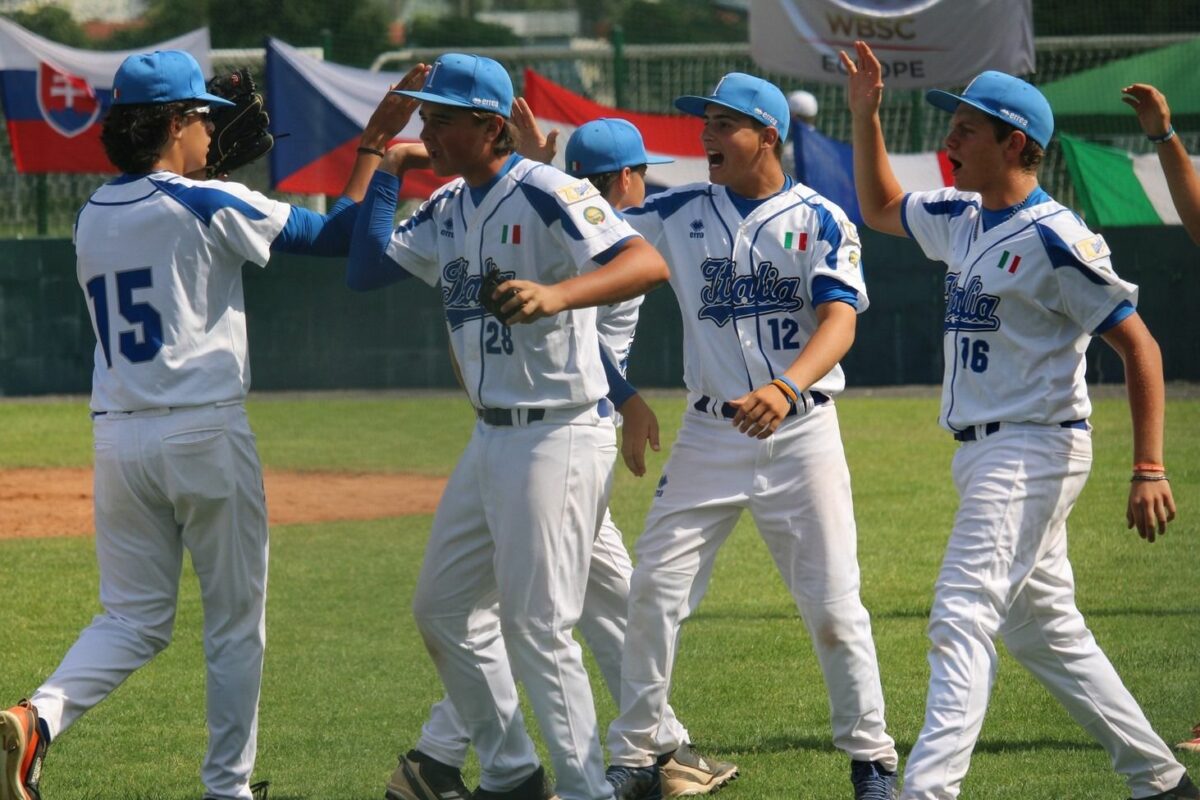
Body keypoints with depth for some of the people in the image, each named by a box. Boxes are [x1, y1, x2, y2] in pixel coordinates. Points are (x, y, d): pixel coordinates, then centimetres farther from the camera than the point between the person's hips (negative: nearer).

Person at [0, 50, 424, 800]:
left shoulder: (93, 218, 9)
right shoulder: (207, 206, -10)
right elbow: (340, 233, -8)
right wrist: (375, 144, 1)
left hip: (119, 438, 5)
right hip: (204, 432, -5)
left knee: (135, 618, 10)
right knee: (236, 619, 9)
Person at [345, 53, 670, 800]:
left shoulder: (545, 194, -17)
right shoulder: (449, 209, 10)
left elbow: (649, 263, -29)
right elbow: (367, 269, 12)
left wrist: (556, 294, -45)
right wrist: (387, 174, 8)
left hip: (559, 437, -10)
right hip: (492, 439, 10)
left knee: (538, 627, -10)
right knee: (445, 609, 16)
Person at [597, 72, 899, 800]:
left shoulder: (819, 220, -5)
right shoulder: (680, 213, 6)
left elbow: (840, 322, -18)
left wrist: (785, 389, -36)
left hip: (801, 433, -3)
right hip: (710, 433, 3)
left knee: (833, 603, -2)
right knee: (655, 591, -2)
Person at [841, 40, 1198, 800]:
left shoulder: (1053, 239, -16)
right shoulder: (963, 219, 10)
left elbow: (1139, 345, -17)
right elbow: (881, 208, 30)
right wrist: (865, 117, 15)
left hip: (1034, 448, -10)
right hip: (986, 453, 10)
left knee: (962, 622, -18)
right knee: (1045, 630, 15)